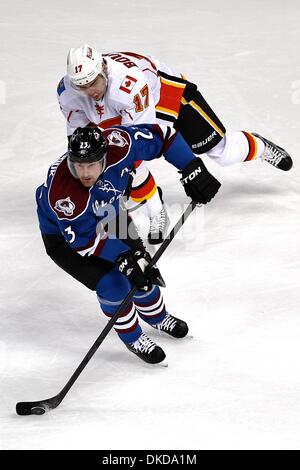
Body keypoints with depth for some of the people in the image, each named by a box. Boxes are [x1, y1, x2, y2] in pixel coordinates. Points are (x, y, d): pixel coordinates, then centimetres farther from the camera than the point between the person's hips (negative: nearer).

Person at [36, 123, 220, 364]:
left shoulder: (117, 145, -34)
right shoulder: (61, 193, -43)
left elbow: (161, 135, -19)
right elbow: (85, 240, -30)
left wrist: (192, 170, -21)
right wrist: (124, 257, -34)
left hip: (106, 219, 5)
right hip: (64, 237, -5)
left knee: (142, 269, 10)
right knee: (114, 285, -17)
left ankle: (158, 317, 42)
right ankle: (133, 339, 11)